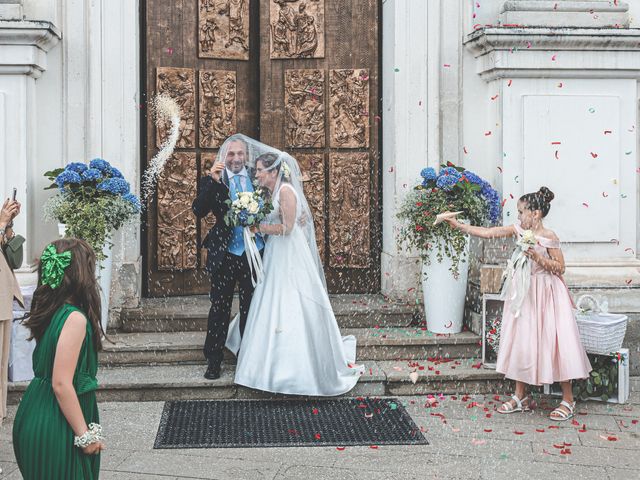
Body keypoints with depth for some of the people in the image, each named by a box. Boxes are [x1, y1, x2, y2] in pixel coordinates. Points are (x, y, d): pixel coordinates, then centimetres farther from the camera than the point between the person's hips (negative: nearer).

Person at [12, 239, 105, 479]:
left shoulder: (50, 312, 5)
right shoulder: (74, 318, -20)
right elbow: (62, 384, -22)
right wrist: (86, 435, -17)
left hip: (38, 419, 9)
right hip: (56, 428, -9)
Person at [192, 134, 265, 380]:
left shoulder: (257, 177, 3)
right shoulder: (213, 180, -4)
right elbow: (198, 210, -15)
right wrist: (212, 182, -24)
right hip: (225, 252, -2)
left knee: (250, 307, 14)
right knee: (220, 308, 6)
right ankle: (214, 361, 16)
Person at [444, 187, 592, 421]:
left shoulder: (548, 237, -13)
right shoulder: (518, 229, 1)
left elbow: (560, 267, -10)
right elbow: (487, 233, 0)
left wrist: (537, 256, -22)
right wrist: (459, 225, -3)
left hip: (545, 294, -6)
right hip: (523, 293, 6)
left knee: (554, 342, -4)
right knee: (520, 341, 9)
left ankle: (568, 400, 7)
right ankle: (520, 397, 20)